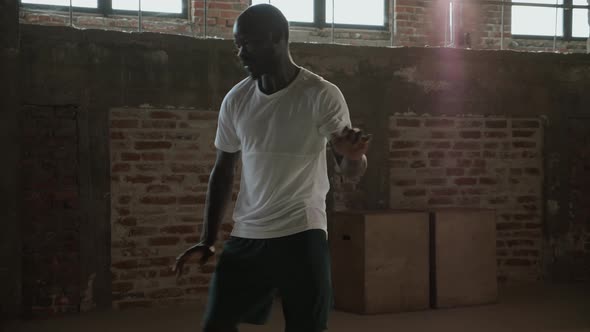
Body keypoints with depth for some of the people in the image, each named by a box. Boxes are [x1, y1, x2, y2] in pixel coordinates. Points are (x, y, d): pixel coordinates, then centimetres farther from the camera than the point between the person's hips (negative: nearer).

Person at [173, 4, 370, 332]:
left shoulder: (322, 95, -9)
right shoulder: (235, 100, 3)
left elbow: (353, 169, -13)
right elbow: (223, 171, 12)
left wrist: (353, 155, -38)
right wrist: (208, 240, 8)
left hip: (301, 234, -4)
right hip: (246, 235, 4)